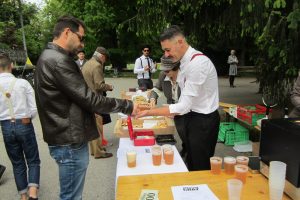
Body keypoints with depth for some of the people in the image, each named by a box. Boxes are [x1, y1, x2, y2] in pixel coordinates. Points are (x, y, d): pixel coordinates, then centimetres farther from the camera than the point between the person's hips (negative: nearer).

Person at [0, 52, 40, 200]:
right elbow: (34, 110, -10)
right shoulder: (23, 83, -10)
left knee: (17, 163, 17)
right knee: (33, 161, 13)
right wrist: (26, 118, 8)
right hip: (24, 126, -2)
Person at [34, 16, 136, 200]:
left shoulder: (51, 57, 14)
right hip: (70, 143, -10)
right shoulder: (58, 61, -21)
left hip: (69, 138, 10)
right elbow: (88, 98, -22)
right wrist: (126, 106, -12)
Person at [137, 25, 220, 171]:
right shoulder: (186, 61, 4)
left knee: (201, 169, 9)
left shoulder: (198, 63, -25)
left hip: (203, 121, -9)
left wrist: (149, 112, -23)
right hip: (191, 117, 9)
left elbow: (184, 106, -26)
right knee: (191, 165, 23)